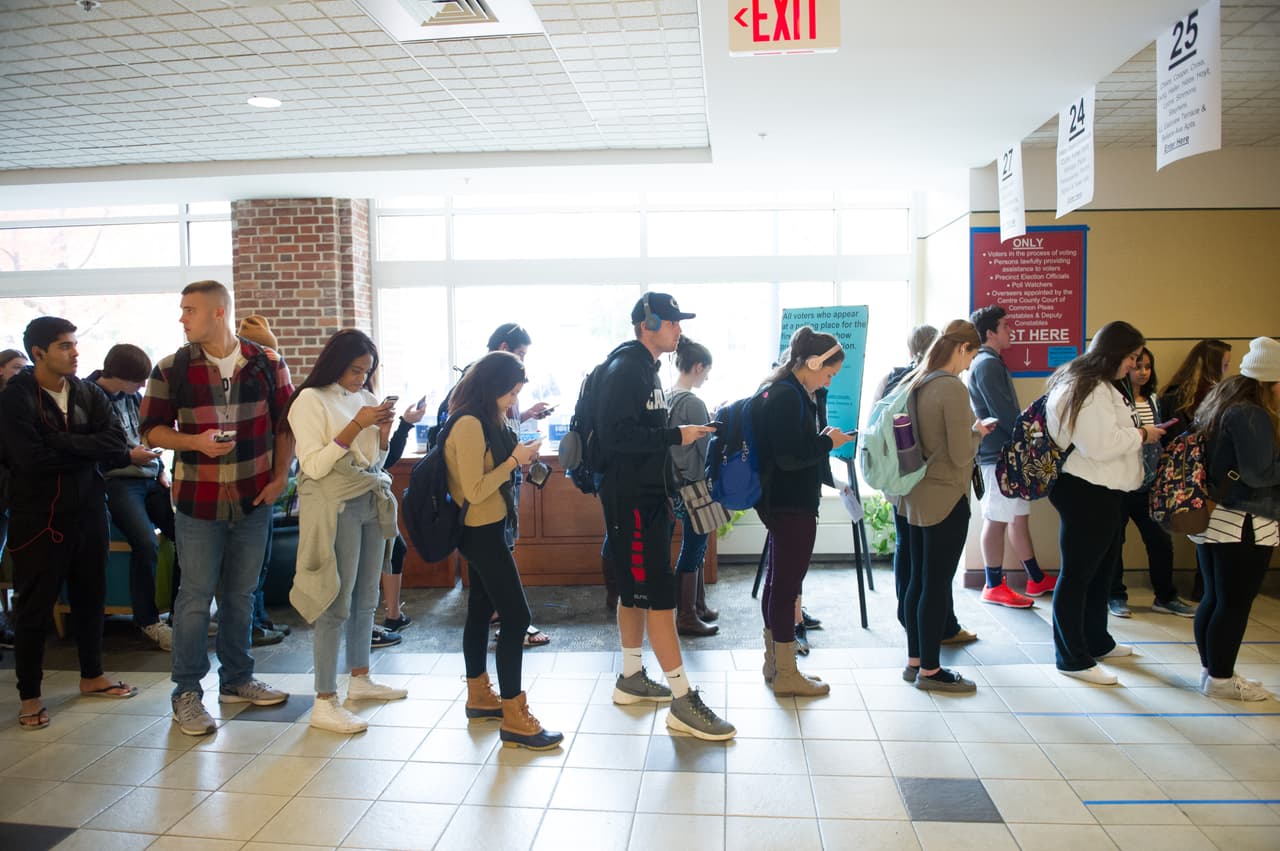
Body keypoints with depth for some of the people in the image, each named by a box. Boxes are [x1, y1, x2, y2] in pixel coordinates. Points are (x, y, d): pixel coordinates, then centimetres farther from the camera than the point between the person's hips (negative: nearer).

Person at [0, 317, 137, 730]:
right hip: (38, 517, -4)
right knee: (34, 607, 5)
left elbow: (116, 447, -9)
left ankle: (92, 676, 31)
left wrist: (62, 443, -18)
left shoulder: (89, 394, 3)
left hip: (89, 511, 4)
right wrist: (87, 449, -12)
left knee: (90, 596, 15)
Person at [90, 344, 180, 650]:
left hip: (150, 479, 6)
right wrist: (129, 456, -15)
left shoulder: (133, 395, 14)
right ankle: (147, 620, -7)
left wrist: (162, 471, 12)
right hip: (117, 483, -6)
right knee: (146, 542, -26)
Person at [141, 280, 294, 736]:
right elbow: (152, 428, 2)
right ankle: (187, 692, 15)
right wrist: (195, 441, -16)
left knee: (241, 593, 13)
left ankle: (237, 679, 28)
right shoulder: (171, 369, -2)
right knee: (196, 595, 2)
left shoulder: (268, 365, 0)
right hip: (198, 501, -1)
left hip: (254, 499, 2)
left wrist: (280, 477, -3)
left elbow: (286, 424, 6)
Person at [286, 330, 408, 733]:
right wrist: (356, 425, -18)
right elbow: (314, 466, -14)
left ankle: (360, 679, 27)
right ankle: (324, 703, -1)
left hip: (373, 503, 7)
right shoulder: (311, 400, -7)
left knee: (366, 597, 12)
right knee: (336, 603, -7)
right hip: (336, 507, -7)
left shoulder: (365, 398, 12)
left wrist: (384, 429, -2)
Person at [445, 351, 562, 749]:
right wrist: (514, 461, -18)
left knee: (481, 610, 18)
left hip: (485, 529, 10)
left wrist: (516, 456, 0)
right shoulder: (469, 424, -21)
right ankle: (514, 720, -2)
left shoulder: (483, 421, 9)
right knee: (516, 617, -9)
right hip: (482, 532, -10)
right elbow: (474, 490, -23)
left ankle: (479, 696, 32)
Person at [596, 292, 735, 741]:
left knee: (635, 589, 17)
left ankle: (631, 678, 29)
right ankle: (683, 701, -2)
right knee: (658, 593, -8)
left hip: (647, 497, 10)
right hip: (630, 501, -10)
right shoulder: (624, 370, -16)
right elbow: (616, 435, -25)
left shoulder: (645, 368, 15)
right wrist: (676, 435, -21)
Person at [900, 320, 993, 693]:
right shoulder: (954, 387, -17)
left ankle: (914, 660, 25)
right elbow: (960, 454, -18)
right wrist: (977, 433, 1)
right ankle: (930, 670, 12)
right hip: (945, 498, -8)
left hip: (916, 496, 8)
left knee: (918, 581, 15)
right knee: (937, 585, 1)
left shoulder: (917, 383, 7)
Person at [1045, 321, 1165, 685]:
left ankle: (1097, 641, 38)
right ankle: (1073, 658, 7)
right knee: (1077, 574, -2)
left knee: (1101, 571, 22)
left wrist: (1140, 431, 14)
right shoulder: (1091, 391, -20)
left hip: (1102, 492, 12)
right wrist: (1141, 435, -13)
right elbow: (1100, 444, -27)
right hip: (1086, 493, -12)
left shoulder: (1092, 385, 16)